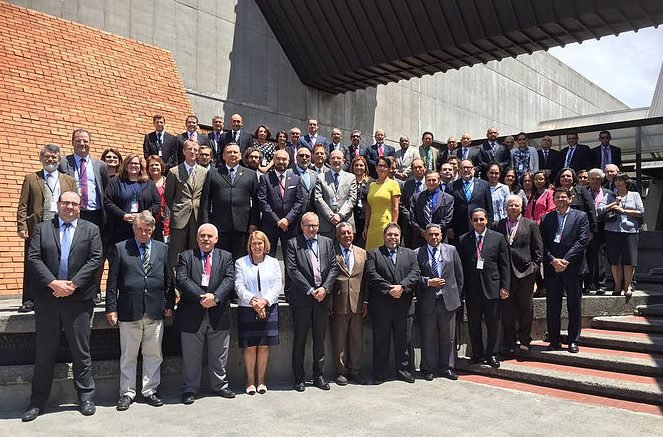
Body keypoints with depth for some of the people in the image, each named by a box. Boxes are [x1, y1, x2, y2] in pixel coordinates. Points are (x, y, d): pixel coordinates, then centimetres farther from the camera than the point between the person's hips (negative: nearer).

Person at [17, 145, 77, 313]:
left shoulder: (69, 181, 15)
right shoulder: (30, 179, 12)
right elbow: (23, 206, 6)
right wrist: (22, 226, -5)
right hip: (36, 228, -1)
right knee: (32, 266, 1)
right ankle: (29, 301, 8)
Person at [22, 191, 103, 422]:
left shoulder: (91, 229, 6)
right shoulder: (42, 228, 9)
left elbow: (95, 259, -4)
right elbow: (33, 258, -1)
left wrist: (72, 284, -12)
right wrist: (53, 283, -14)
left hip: (78, 299, -1)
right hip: (47, 300, 1)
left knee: (81, 351, 6)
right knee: (44, 352, 9)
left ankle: (86, 397, 17)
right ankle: (38, 401, 20)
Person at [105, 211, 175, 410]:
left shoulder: (162, 249, 9)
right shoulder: (120, 249, 2)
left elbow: (169, 279, 11)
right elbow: (112, 281, 1)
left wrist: (169, 304, 6)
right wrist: (111, 308, -4)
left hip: (155, 311, 2)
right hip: (129, 311, -2)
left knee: (153, 354, 9)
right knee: (128, 356, 7)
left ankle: (149, 390, 22)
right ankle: (127, 393, 19)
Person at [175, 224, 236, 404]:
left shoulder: (226, 257, 9)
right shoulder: (186, 256, 4)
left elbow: (229, 279, -3)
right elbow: (181, 280, -9)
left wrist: (215, 297, -19)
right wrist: (201, 297, -19)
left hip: (219, 313, 2)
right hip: (192, 314, -1)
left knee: (219, 354, 13)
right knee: (191, 355, 8)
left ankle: (220, 385, 28)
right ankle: (189, 389, 21)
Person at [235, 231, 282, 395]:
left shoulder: (273, 262, 10)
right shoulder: (240, 263, 6)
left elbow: (278, 285, 2)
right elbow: (239, 286, -3)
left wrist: (265, 301, -12)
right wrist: (253, 300, -16)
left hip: (269, 309, 2)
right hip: (247, 309, -1)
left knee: (264, 345, 3)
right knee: (249, 346, -1)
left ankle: (261, 380, 13)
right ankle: (250, 381, 10)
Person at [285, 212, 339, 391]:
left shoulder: (327, 242, 11)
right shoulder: (293, 243, 0)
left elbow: (334, 267, 5)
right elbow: (292, 270, -9)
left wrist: (325, 288, -8)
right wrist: (310, 290, -13)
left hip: (323, 296, 3)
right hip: (302, 298, -3)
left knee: (320, 338, 11)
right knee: (299, 339, 4)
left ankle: (319, 375, 21)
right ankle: (299, 378, 14)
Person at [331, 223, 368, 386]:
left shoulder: (362, 253, 10)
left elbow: (366, 279, 10)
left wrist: (365, 302, 4)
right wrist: (328, 302, -7)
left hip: (357, 304, 3)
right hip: (339, 305, -3)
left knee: (357, 339, 9)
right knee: (339, 340, 5)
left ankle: (354, 370, 22)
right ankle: (341, 371, 17)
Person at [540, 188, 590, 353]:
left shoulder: (581, 216, 4)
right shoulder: (546, 219, 10)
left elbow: (582, 240, -6)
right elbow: (542, 244, 4)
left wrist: (566, 261, -13)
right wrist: (552, 260, -11)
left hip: (573, 267, -2)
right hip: (552, 268, 2)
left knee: (574, 306, 5)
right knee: (552, 306, 4)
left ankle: (573, 341, 15)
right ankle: (554, 340, 14)